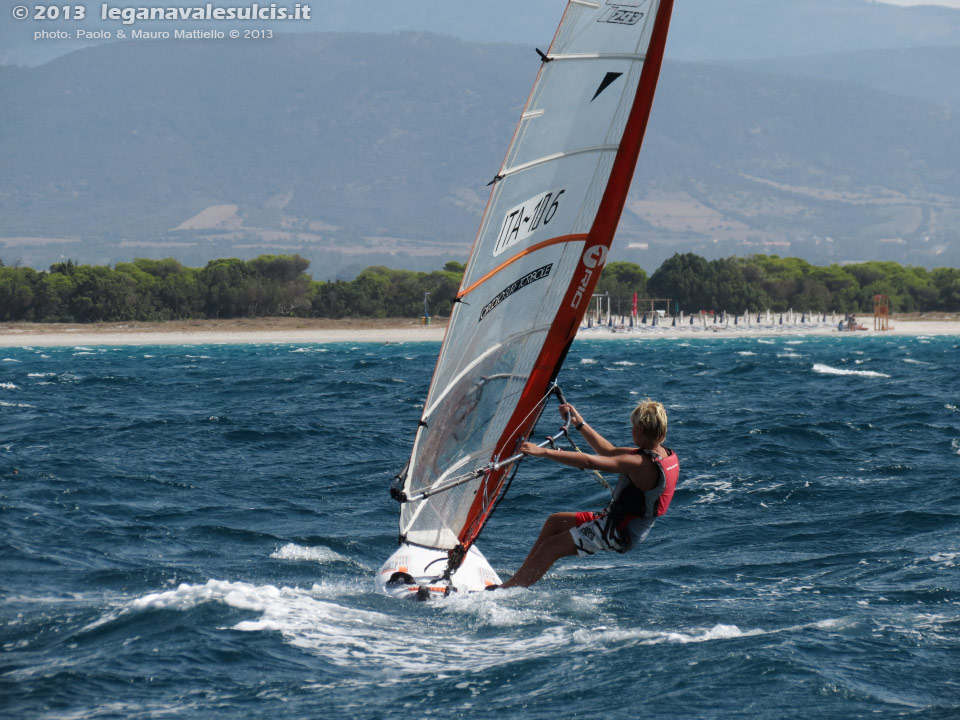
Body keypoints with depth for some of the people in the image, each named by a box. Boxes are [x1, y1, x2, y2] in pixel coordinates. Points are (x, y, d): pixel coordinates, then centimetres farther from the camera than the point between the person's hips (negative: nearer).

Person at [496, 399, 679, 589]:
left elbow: (588, 462, -32)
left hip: (617, 534, -10)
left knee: (551, 547, -9)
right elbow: (610, 453, 13)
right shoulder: (666, 455, 2)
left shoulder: (641, 464, -28)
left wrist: (543, 452, -30)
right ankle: (522, 576, 22)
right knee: (554, 521, 18)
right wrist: (580, 424, 16)